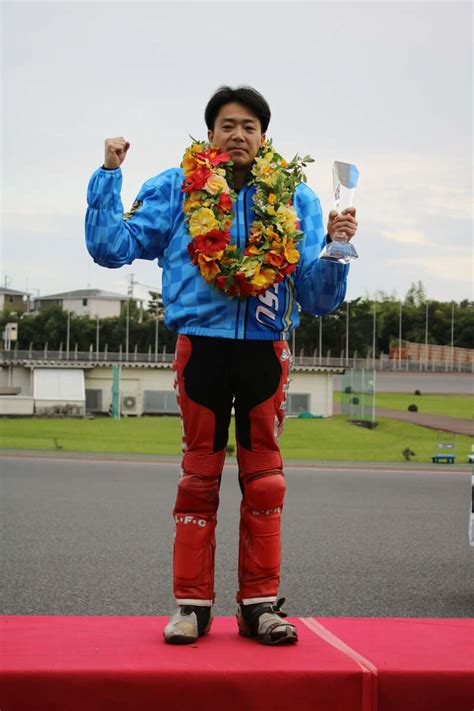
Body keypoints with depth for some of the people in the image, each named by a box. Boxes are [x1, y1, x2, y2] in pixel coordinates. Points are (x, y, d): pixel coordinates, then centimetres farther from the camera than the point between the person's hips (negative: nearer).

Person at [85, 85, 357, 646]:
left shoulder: (294, 198, 9)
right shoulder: (177, 189, 6)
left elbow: (318, 297, 7)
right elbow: (112, 247, 0)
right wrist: (109, 174, -6)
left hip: (265, 348, 1)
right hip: (202, 343, -1)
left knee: (264, 479, 4)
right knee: (199, 475, 2)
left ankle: (260, 603, 11)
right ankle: (192, 603, 8)